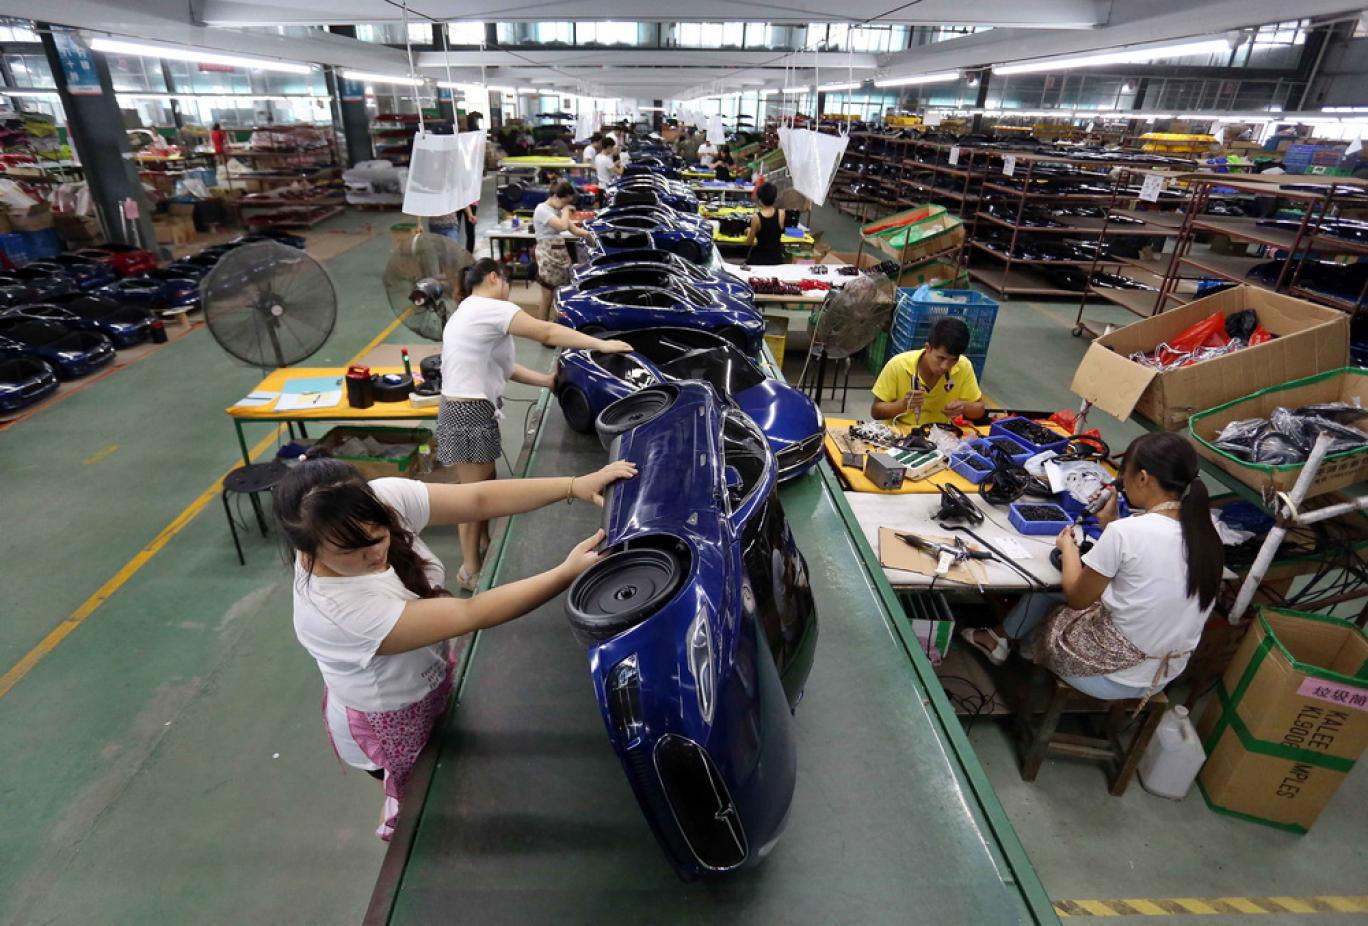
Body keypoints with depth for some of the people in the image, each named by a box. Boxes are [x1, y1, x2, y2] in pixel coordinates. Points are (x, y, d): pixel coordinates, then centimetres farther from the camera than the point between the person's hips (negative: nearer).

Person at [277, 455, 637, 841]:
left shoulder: (384, 498, -26)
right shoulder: (332, 609, -40)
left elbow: (479, 499, -24)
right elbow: (470, 615, -38)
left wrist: (574, 486, -34)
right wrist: (568, 571, -40)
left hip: (432, 677, 6)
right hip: (390, 725, -5)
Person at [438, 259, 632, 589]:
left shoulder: (468, 311, 19)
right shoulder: (490, 308, -14)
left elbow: (503, 368, 15)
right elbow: (547, 333, -22)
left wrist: (548, 381, 9)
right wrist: (601, 344, -19)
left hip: (468, 410, 10)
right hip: (469, 414, -10)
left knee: (486, 485, 22)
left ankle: (484, 546, 39)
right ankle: (471, 571, 16)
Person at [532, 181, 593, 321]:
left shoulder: (557, 210, 15)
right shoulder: (542, 210, -13)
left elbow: (574, 229, 11)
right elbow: (563, 226, -27)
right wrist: (565, 210, -9)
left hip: (560, 254, 9)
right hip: (548, 256, -9)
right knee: (547, 297, -3)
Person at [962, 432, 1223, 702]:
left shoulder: (1126, 531, -24)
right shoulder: (1206, 535, -5)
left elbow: (1077, 597, -10)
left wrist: (1067, 546, 5)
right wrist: (1110, 524, 11)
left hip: (1114, 672, -6)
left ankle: (1001, 637, 40)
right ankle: (1003, 637, 41)